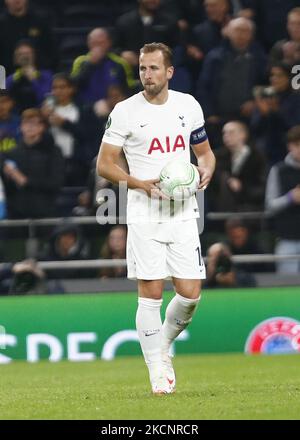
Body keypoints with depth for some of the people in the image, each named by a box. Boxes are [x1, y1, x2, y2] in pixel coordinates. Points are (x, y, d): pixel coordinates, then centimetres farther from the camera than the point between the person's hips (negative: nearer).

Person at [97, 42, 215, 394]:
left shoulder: (188, 105, 6)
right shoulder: (125, 112, -4)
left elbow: (204, 151, 18)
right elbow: (104, 164, -2)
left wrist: (205, 172, -5)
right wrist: (141, 184, -16)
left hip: (183, 213, 3)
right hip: (144, 216, -3)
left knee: (190, 294, -1)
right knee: (151, 293, -6)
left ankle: (163, 346, 26)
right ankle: (158, 371, 3)